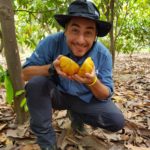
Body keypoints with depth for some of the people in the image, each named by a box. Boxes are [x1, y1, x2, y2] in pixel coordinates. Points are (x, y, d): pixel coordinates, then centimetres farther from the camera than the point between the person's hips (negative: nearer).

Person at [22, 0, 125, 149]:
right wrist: (51, 68, -39)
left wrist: (93, 82, -39)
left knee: (117, 121, -17)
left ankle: (76, 115, 12)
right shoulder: (51, 43, -23)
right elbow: (25, 73, -19)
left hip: (86, 99, 2)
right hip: (57, 94, -1)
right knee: (36, 83, -31)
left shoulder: (103, 55, -19)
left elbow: (106, 95, -15)